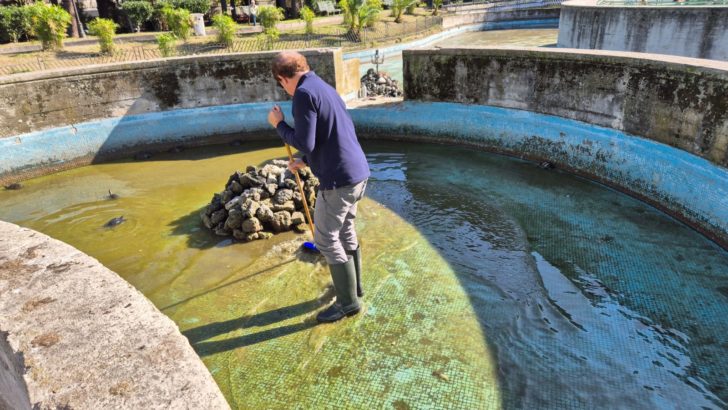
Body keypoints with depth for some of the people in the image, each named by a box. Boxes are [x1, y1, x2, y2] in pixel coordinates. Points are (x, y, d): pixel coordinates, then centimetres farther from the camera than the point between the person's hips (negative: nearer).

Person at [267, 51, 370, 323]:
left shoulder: (304, 94, -14)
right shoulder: (323, 87, 15)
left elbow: (304, 143, -20)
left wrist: (279, 125, -4)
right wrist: (306, 161, 28)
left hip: (339, 179, -10)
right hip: (358, 172, 10)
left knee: (326, 240, 4)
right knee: (346, 231, 23)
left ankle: (348, 302, 15)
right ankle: (354, 286, 39)